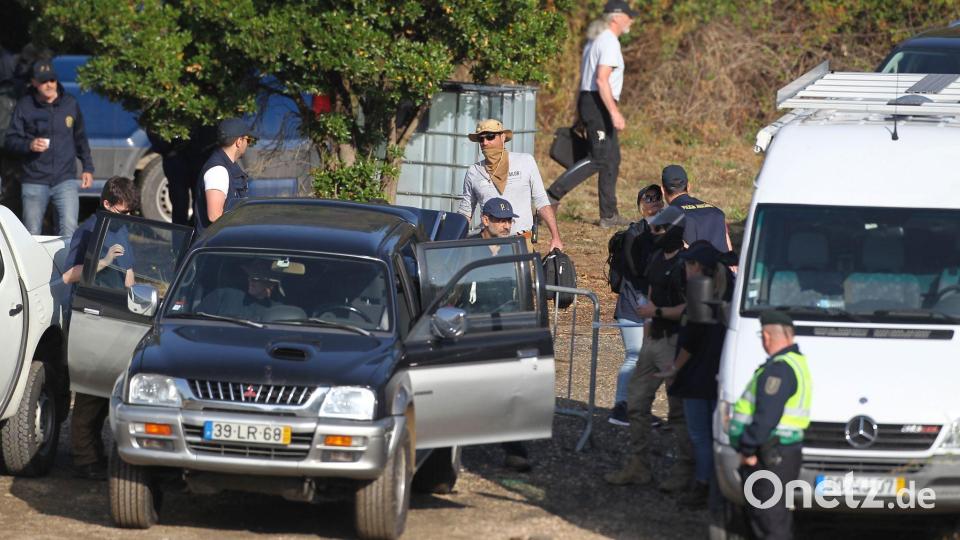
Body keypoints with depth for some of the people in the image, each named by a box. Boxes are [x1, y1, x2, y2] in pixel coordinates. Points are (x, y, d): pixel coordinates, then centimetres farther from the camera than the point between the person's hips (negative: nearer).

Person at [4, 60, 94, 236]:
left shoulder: (70, 104, 6)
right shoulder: (25, 106, 0)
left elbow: (80, 138, 18)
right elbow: (10, 141, 1)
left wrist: (88, 167, 14)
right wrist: (29, 145, -18)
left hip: (65, 180, 0)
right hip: (34, 181, 0)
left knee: (69, 229, -13)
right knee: (32, 235, 6)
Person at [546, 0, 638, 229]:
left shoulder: (595, 40, 17)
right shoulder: (609, 42, -14)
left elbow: (584, 78, 21)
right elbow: (602, 79, -23)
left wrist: (579, 111, 24)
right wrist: (615, 112, -26)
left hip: (588, 101, 11)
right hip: (600, 105, -11)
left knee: (611, 160, 11)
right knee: (599, 159, -12)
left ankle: (609, 215, 12)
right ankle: (552, 195, -15)